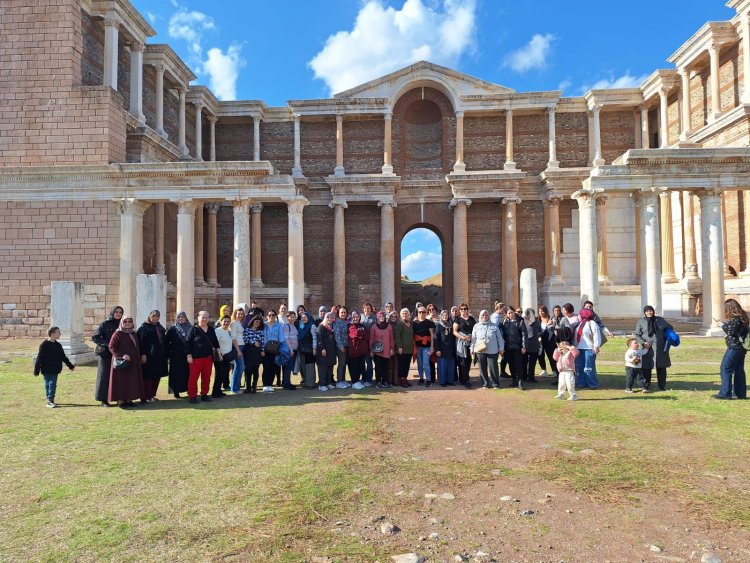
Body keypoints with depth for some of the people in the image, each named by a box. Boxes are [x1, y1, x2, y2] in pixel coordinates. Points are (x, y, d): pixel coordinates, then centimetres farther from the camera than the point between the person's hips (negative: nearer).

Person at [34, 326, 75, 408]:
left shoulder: (58, 345, 6)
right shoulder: (44, 345, -11)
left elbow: (63, 357, 15)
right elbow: (39, 358, -10)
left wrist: (70, 365, 15)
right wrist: (36, 370, -11)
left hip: (55, 370, 4)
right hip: (46, 370, -4)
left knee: (53, 385, 1)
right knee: (48, 385, 5)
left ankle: (50, 400, 5)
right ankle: (49, 400, 12)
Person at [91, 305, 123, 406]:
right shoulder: (105, 324, -3)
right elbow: (94, 337, -7)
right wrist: (107, 343, -16)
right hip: (105, 354, -4)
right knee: (104, 375, -4)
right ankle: (103, 399, 1)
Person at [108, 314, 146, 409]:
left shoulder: (134, 334, 13)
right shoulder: (117, 334, -7)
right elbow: (112, 347, -13)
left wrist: (138, 359, 14)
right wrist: (122, 355, -23)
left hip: (133, 363, 7)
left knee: (132, 381, 7)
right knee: (121, 381, -3)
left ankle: (128, 399, 15)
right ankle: (120, 400, 2)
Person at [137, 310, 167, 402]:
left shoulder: (160, 327, 15)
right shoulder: (144, 327, -4)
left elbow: (164, 340, 18)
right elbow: (141, 342, -11)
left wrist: (165, 354, 12)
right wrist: (142, 354, -18)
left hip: (160, 356, 7)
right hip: (148, 356, -7)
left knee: (157, 376, 9)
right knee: (148, 376, -2)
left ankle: (153, 395, 18)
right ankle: (147, 397, 4)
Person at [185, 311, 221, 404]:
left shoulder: (211, 329, 11)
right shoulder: (193, 329, -4)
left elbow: (215, 341, 21)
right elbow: (188, 343, -7)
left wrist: (217, 350, 12)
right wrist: (189, 355, -11)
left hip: (208, 357, 5)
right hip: (196, 357, -5)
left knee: (207, 377, 8)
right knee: (194, 377, -2)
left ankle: (204, 394, 19)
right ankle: (192, 396, 7)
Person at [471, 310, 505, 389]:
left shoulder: (494, 326, 7)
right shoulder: (476, 326, 10)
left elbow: (499, 338, 7)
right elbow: (473, 338, 9)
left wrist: (501, 348, 3)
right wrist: (472, 349, 5)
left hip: (492, 351, -1)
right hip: (480, 351, 1)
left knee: (493, 368, -1)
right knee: (483, 368, 5)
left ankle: (495, 384, 10)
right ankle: (485, 384, 15)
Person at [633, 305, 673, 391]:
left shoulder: (660, 320, 8)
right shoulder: (641, 322, 2)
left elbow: (670, 328, 18)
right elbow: (636, 334, 3)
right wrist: (643, 342, -12)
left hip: (660, 348, 2)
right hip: (647, 348, -2)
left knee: (661, 367, 5)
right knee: (646, 367, 0)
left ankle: (662, 385, 17)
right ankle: (646, 385, 10)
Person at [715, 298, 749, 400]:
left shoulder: (735, 318, -16)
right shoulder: (742, 317, 13)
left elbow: (731, 331, -20)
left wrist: (724, 325, -5)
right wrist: (726, 325, 10)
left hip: (734, 347, -10)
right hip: (741, 347, 10)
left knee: (726, 368, -6)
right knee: (739, 370, 13)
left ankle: (725, 393, -7)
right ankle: (741, 393, 16)